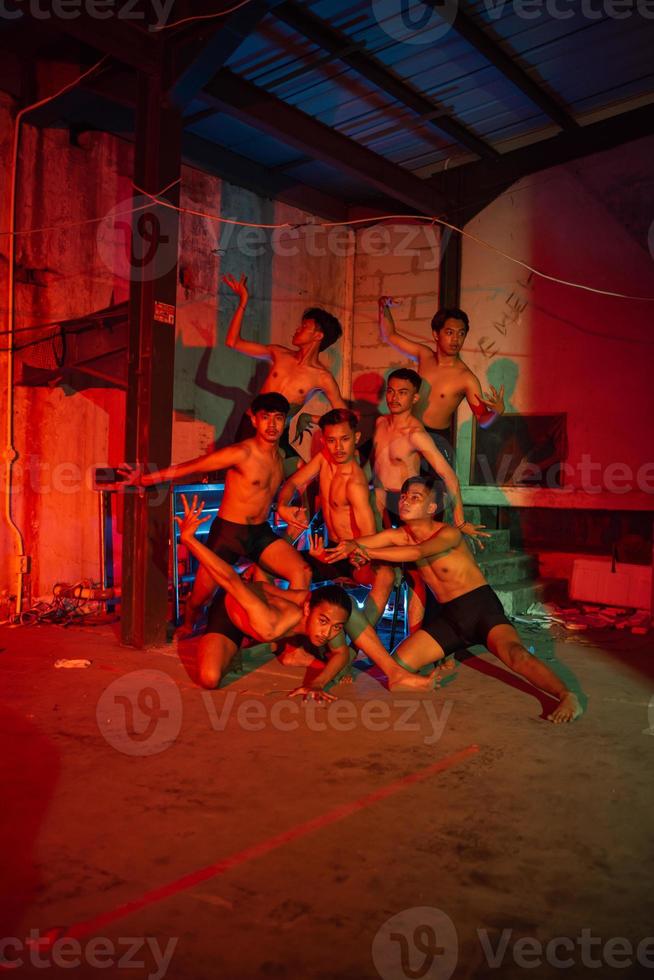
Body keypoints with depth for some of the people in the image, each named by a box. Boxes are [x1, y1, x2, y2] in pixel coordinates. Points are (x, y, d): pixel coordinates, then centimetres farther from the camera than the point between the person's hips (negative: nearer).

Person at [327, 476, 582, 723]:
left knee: (513, 653, -33)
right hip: (448, 616, 6)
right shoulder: (397, 535, 3)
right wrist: (350, 546, -32)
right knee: (397, 664, -4)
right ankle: (442, 664, 22)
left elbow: (418, 552, -33)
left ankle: (567, 696, -31)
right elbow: (355, 545, -7)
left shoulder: (448, 533, -13)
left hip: (480, 604, -6)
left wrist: (368, 552, -32)